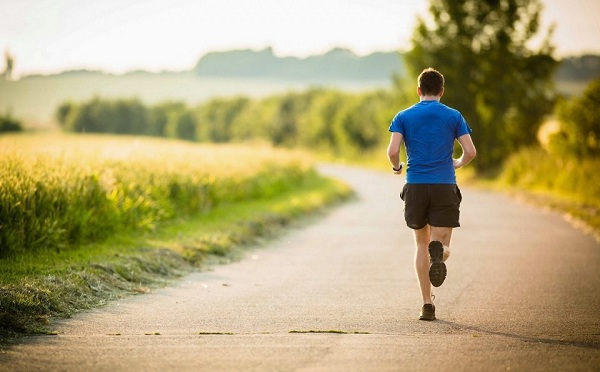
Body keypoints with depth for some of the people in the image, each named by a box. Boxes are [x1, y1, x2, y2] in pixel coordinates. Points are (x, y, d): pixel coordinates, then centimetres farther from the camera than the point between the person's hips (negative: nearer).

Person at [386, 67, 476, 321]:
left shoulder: (404, 117, 5)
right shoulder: (454, 116, 5)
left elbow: (392, 151, -7)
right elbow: (470, 151, -1)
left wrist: (396, 167, 15)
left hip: (415, 186, 1)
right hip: (445, 186, -1)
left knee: (422, 244, 14)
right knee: (442, 246, 3)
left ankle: (427, 305, 8)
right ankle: (438, 251, -37)